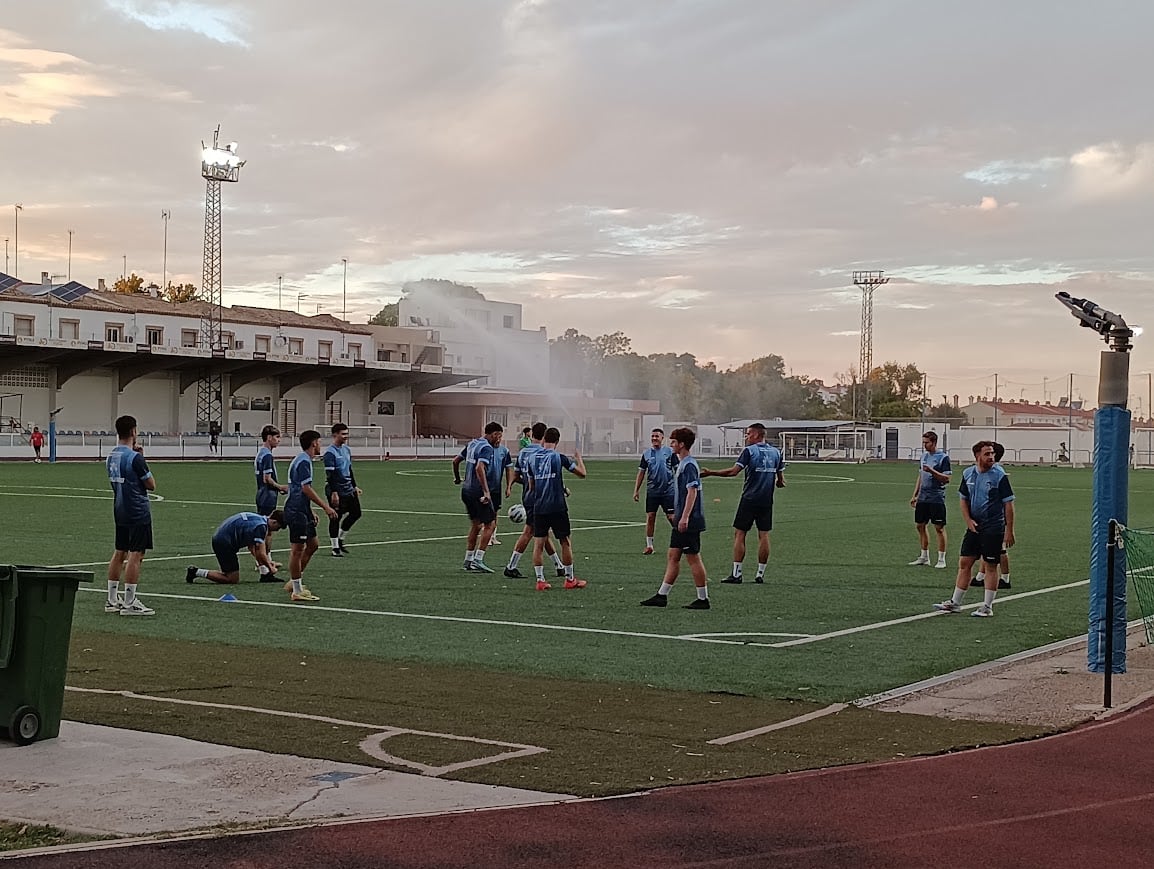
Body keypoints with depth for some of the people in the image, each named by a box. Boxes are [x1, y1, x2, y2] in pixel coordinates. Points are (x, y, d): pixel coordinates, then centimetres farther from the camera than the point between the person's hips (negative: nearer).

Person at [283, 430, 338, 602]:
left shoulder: (303, 460, 16)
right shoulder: (304, 462, -16)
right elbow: (306, 489, -22)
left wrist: (310, 511, 24)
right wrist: (325, 507, -19)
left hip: (302, 511, 10)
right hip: (296, 512, -10)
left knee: (312, 545, 15)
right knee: (298, 549, -5)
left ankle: (295, 581, 23)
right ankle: (297, 591, 0)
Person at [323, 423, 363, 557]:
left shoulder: (346, 449, 13)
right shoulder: (330, 452, -14)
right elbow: (329, 474, -18)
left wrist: (354, 486, 22)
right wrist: (334, 493, -21)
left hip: (348, 490, 9)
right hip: (337, 491, -9)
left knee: (355, 513, 10)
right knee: (335, 518, -2)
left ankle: (340, 539, 25)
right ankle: (335, 548, 6)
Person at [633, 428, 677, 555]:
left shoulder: (669, 452, -1)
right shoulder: (646, 453, 7)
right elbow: (641, 472, 11)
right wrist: (636, 490, 8)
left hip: (668, 491, -3)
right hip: (652, 491, 3)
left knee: (672, 517, -3)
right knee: (650, 517, 2)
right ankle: (649, 546, 10)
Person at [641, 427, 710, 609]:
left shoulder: (689, 465, -15)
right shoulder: (682, 464, 16)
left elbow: (692, 491, -22)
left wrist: (684, 517, -26)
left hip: (689, 522, -10)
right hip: (682, 521, 10)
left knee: (693, 558, -4)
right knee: (672, 556, 11)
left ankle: (703, 599, 3)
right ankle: (662, 596, 16)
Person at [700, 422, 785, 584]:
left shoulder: (749, 451, -7)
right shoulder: (776, 452, 9)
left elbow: (733, 471, -16)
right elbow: (781, 481, 13)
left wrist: (710, 473, -12)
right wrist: (779, 482, 36)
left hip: (749, 499, -5)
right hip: (767, 501, 5)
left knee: (739, 534, 1)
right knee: (764, 535, 7)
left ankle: (736, 574, -2)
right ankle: (760, 574, 7)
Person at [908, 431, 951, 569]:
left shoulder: (943, 457, -9)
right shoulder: (924, 456, 13)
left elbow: (946, 479, -13)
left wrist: (932, 471, -25)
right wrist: (915, 495, 18)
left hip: (937, 498, -7)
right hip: (923, 498, 7)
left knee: (939, 528, -3)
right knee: (920, 526, 10)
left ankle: (941, 559, 3)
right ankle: (924, 557, 21)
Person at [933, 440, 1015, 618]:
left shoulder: (999, 475, -10)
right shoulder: (968, 474, 4)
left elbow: (1008, 504, -8)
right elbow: (963, 499, 16)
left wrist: (1009, 530, -11)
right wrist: (968, 520, 2)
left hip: (994, 528, -5)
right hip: (974, 527, 5)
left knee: (991, 566, 1)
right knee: (964, 563, 8)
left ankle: (987, 606, 9)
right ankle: (955, 603, 17)